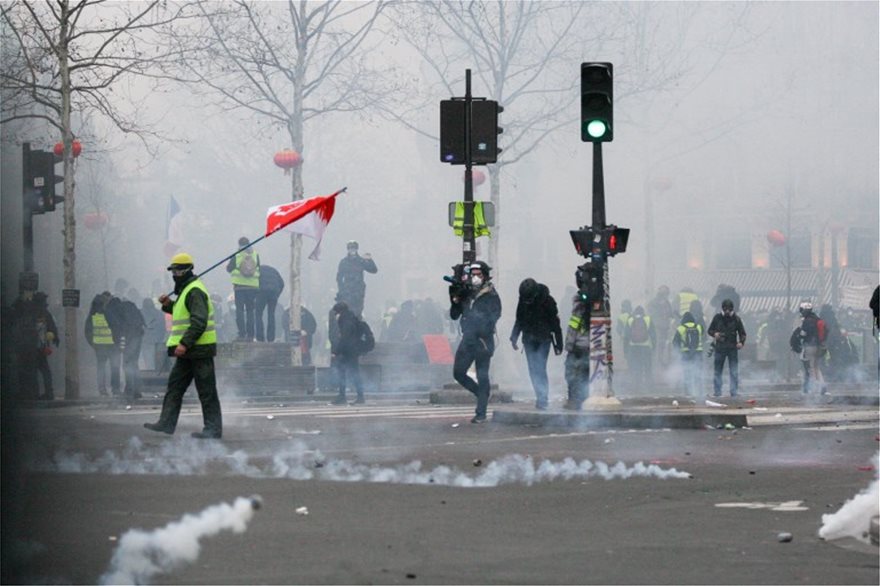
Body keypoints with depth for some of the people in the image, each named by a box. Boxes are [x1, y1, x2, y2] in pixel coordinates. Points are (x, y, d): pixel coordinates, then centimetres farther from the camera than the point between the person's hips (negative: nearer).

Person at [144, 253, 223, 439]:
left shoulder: (195, 292, -16)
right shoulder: (185, 290, 17)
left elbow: (199, 322, -25)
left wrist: (184, 343, -29)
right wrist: (169, 305, 13)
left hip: (200, 349, -11)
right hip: (188, 350, 11)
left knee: (206, 391, -6)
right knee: (175, 385, 12)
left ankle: (213, 429, -3)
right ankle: (166, 423, 15)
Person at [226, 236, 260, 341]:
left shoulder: (236, 255, -3)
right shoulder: (255, 255, 2)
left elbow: (229, 269, 4)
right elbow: (259, 269, 10)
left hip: (240, 286, -2)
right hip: (253, 286, 2)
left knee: (240, 310, 1)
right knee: (250, 311, 9)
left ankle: (242, 334, -8)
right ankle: (250, 335, 5)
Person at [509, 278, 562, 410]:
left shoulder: (547, 301, -14)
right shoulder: (523, 301, -1)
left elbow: (555, 324, -7)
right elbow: (519, 320, 14)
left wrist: (558, 344, -5)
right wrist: (514, 337, 10)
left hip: (543, 340, -4)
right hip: (529, 339, 4)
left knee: (540, 368, -12)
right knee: (533, 369, -1)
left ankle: (543, 399, -8)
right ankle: (541, 397, 6)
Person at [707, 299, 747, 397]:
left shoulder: (736, 319, 1)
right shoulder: (717, 318, 2)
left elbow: (742, 333, 7)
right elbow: (710, 330, 9)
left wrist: (741, 342, -12)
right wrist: (714, 334, -13)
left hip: (733, 348, -1)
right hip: (720, 347, 1)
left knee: (734, 372, -3)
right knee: (718, 371, 5)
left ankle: (734, 392, -1)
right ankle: (717, 392, 11)